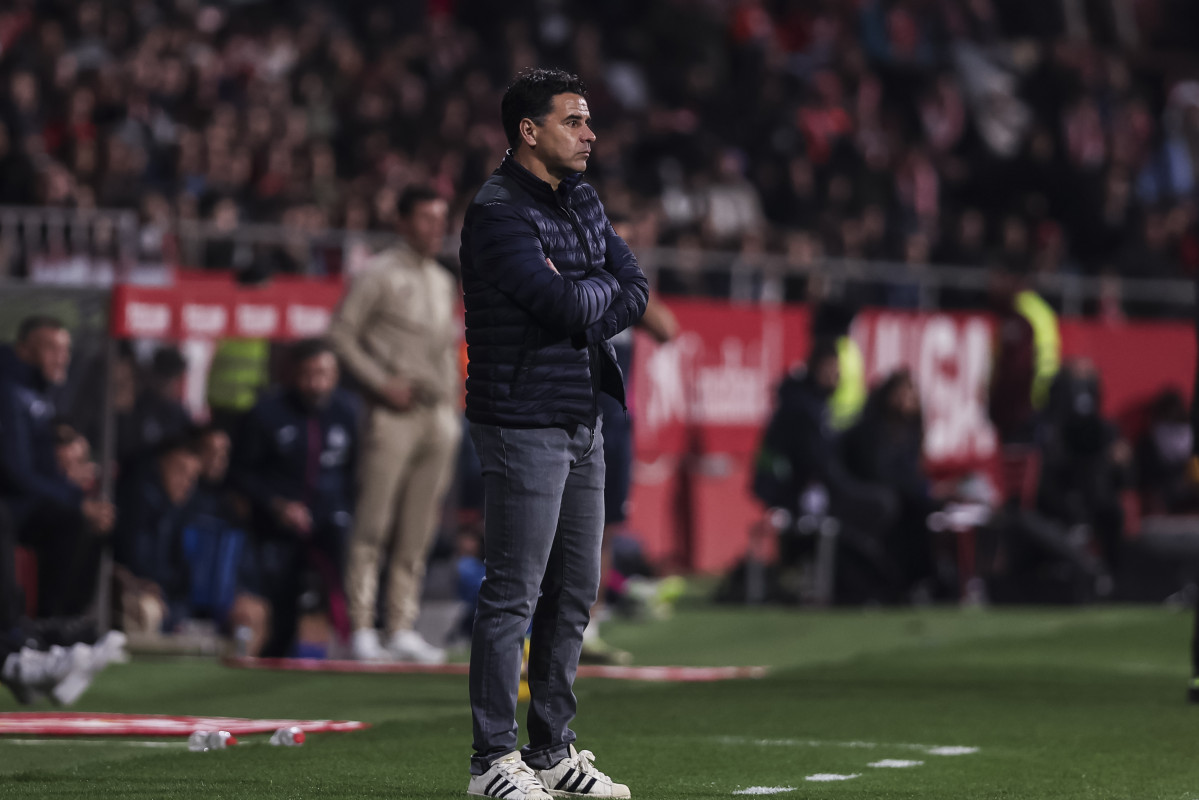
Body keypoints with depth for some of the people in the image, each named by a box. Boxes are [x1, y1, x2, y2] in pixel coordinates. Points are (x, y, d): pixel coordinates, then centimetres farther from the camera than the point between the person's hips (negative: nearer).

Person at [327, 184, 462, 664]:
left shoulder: (445, 282, 18)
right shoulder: (380, 275, -2)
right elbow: (342, 334, -5)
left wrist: (450, 400, 13)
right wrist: (381, 383, -13)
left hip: (438, 414, 6)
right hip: (396, 413, -6)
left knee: (418, 533, 5)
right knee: (374, 526, -8)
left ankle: (402, 629, 8)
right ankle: (362, 630, -8)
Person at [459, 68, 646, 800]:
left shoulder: (583, 202, 15)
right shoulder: (499, 213, -14)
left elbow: (635, 289, 9)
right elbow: (563, 304, -23)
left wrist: (579, 310, -10)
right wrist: (601, 286, -3)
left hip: (584, 419, 9)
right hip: (525, 425, -9)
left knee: (575, 592, 11)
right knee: (514, 594, -7)